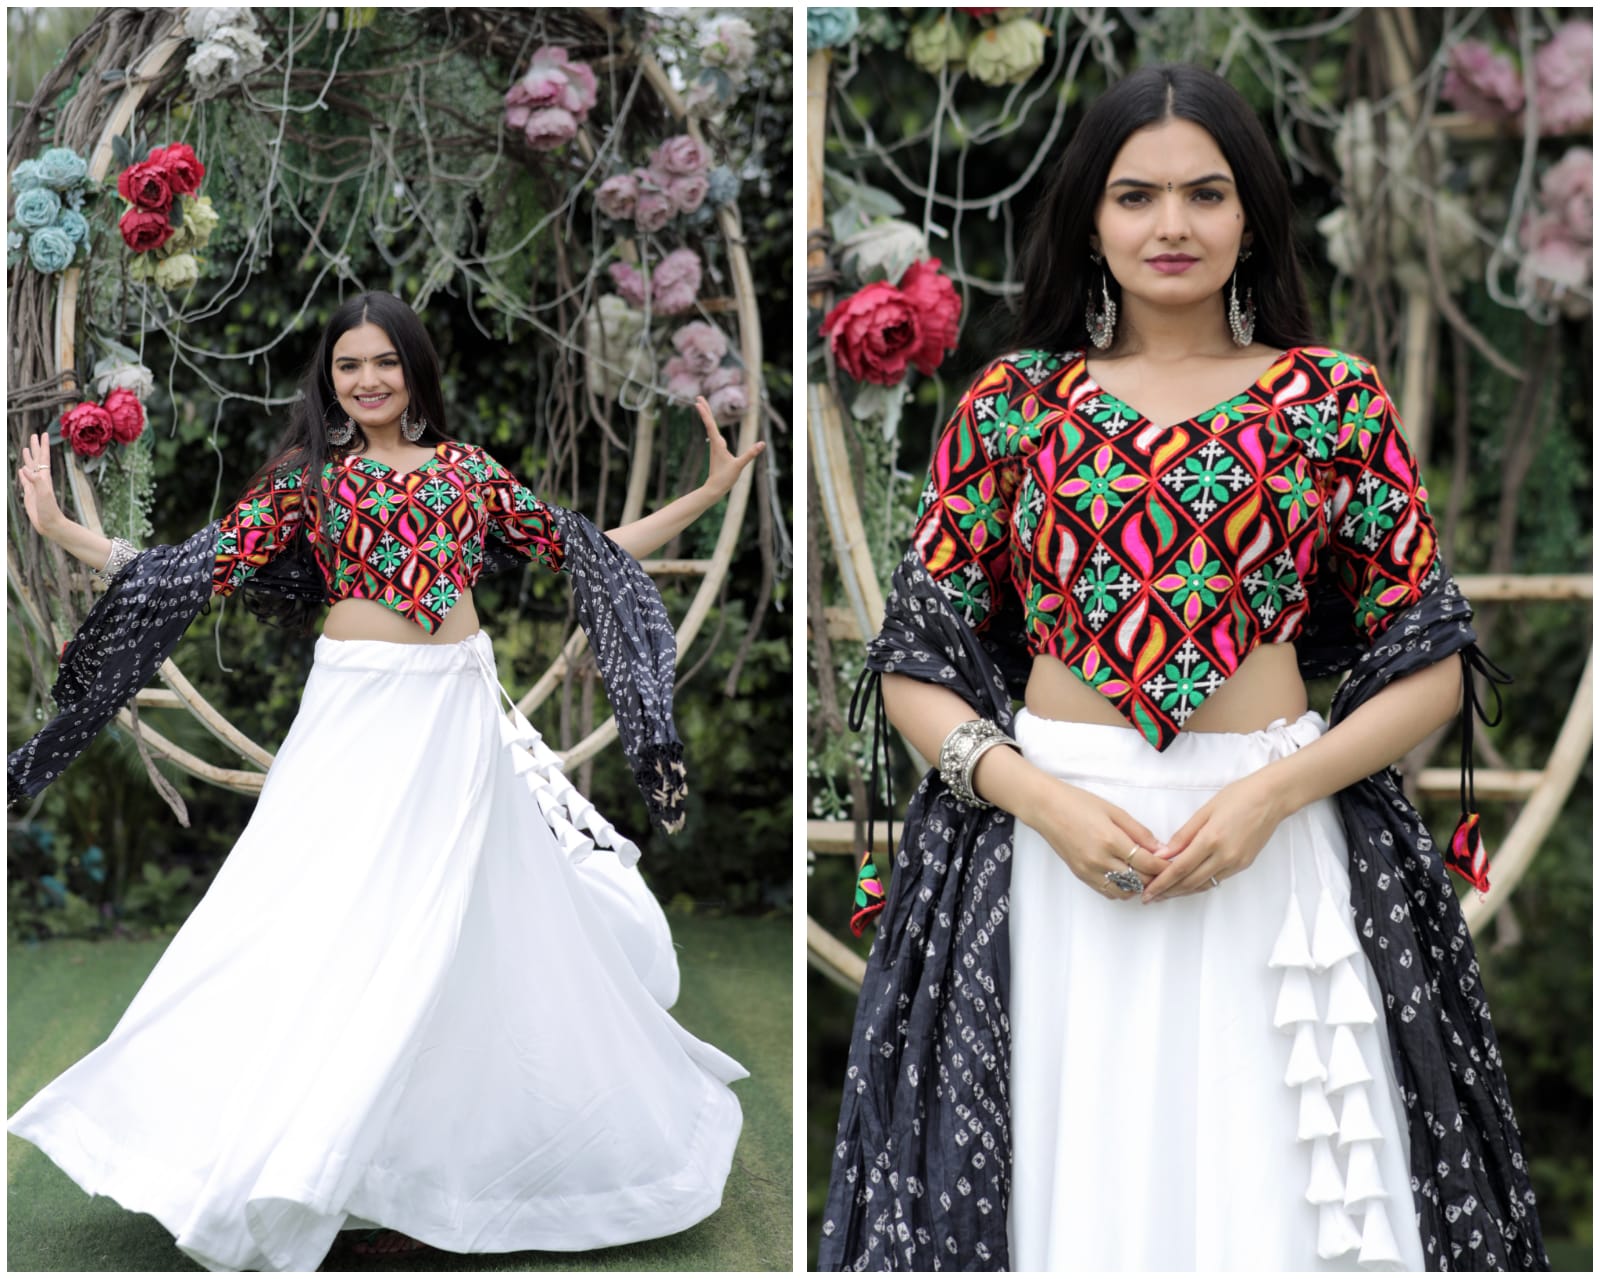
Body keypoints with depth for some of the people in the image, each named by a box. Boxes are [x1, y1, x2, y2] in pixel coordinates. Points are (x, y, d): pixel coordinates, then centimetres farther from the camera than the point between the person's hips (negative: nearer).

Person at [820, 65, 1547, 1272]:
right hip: (1051, 857, 0)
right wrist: (1046, 802, -12)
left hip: (1273, 854, 0)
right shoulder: (1012, 402, 6)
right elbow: (913, 664, 4)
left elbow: (1430, 661, 3)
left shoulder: (1337, 400, 5)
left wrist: (1270, 796, -11)